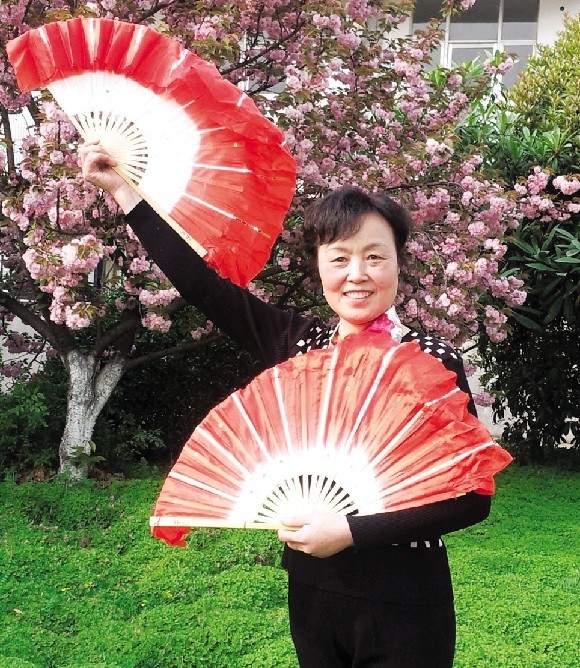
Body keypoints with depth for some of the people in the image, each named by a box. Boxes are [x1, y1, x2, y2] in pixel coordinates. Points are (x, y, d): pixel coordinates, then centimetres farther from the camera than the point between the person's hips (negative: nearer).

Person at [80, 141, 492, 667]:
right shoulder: (296, 343, 1)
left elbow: (471, 497, -15)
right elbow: (202, 283, 3)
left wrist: (351, 531, -20)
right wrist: (125, 190, 3)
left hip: (402, 607, -4)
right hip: (312, 593, 4)